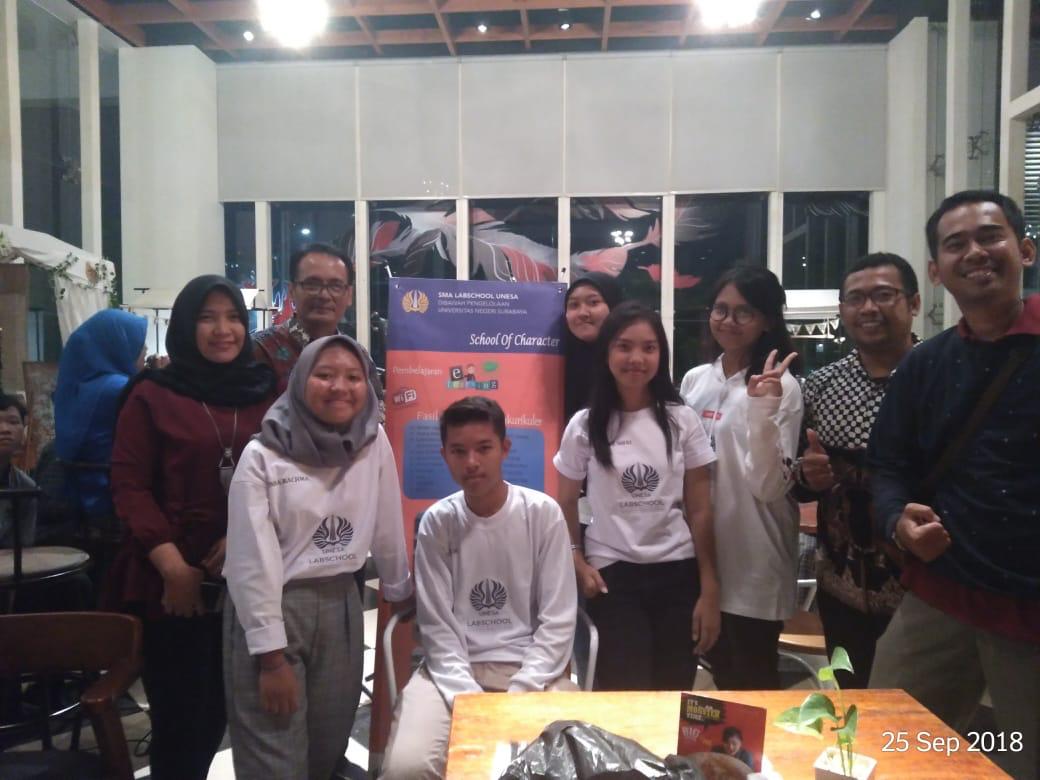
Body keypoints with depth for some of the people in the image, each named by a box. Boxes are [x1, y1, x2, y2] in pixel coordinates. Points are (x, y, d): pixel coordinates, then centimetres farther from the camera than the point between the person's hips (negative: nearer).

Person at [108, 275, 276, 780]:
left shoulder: (268, 394, 7)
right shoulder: (151, 395, 0)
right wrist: (173, 568, -14)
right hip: (173, 581, -3)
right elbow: (129, 487, -5)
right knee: (179, 710, 5)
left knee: (223, 705, 14)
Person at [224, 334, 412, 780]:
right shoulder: (263, 455, -10)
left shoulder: (374, 443, 0)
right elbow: (251, 560, -12)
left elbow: (387, 529, 9)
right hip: (270, 609, -3)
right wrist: (271, 655, -13)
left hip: (340, 605, 4)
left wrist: (400, 592, 16)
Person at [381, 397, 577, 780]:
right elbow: (437, 628, -3)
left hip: (531, 666, 0)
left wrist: (517, 696, -13)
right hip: (455, 668, 1)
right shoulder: (436, 522, -2)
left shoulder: (543, 513, -5)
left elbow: (557, 623, -5)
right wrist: (469, 699, -15)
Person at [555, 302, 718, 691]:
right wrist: (578, 564, -5)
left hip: (677, 573, 1)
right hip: (612, 574, -1)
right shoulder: (584, 425, -1)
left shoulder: (682, 420, 0)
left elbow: (700, 511, 1)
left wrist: (709, 590, -1)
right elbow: (566, 504, 8)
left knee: (675, 691, 10)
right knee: (625, 694, 4)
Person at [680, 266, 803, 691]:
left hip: (754, 565, -5)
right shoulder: (694, 380, 4)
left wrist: (762, 408, -30)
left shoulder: (781, 386, -12)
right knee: (722, 677, 20)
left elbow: (770, 486, -21)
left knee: (754, 684, 10)